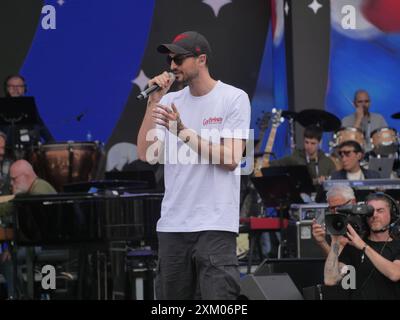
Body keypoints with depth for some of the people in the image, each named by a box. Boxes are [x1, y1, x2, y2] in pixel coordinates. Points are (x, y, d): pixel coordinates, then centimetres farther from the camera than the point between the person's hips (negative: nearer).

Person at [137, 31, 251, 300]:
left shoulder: (235, 98, -2)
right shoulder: (170, 101, 12)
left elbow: (231, 159, -11)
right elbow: (145, 154, 2)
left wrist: (183, 132, -15)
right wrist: (154, 102, -3)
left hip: (215, 224, -5)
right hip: (172, 224, 5)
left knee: (216, 295, -12)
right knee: (171, 296, 8)